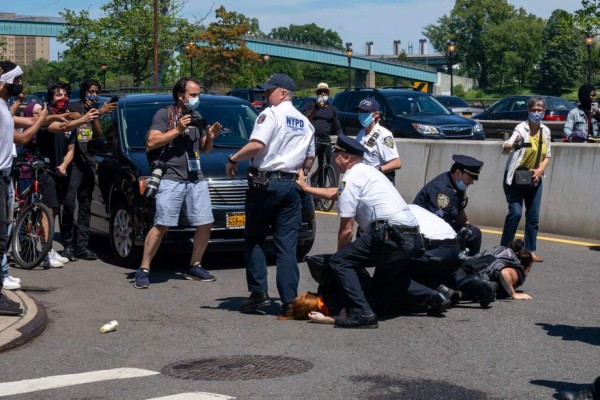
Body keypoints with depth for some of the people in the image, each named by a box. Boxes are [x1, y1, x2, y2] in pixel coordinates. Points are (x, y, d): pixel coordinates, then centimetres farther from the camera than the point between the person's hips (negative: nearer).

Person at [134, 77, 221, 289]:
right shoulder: (165, 114, 1)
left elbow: (204, 149, 25)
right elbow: (151, 142, -10)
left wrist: (210, 136, 4)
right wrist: (177, 131, -15)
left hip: (196, 179, 7)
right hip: (171, 178, -6)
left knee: (205, 224, 2)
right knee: (161, 225, -12)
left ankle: (194, 267, 16)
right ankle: (143, 270, -6)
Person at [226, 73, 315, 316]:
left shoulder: (271, 114, -6)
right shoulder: (305, 122, 16)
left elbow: (257, 145, -19)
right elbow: (309, 161, 18)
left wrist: (233, 159, -7)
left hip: (265, 183, -6)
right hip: (291, 186, 6)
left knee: (254, 240, 6)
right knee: (287, 245, 4)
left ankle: (259, 293, 0)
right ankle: (289, 300, 0)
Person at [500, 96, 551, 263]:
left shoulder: (546, 131, 0)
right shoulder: (521, 128, -17)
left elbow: (547, 155, 9)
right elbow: (505, 148, -33)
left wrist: (540, 170, -9)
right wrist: (512, 145, -56)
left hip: (534, 179, 6)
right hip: (515, 178, -5)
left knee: (533, 216, 6)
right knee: (515, 212, -14)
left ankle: (531, 251, 14)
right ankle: (504, 249, -3)